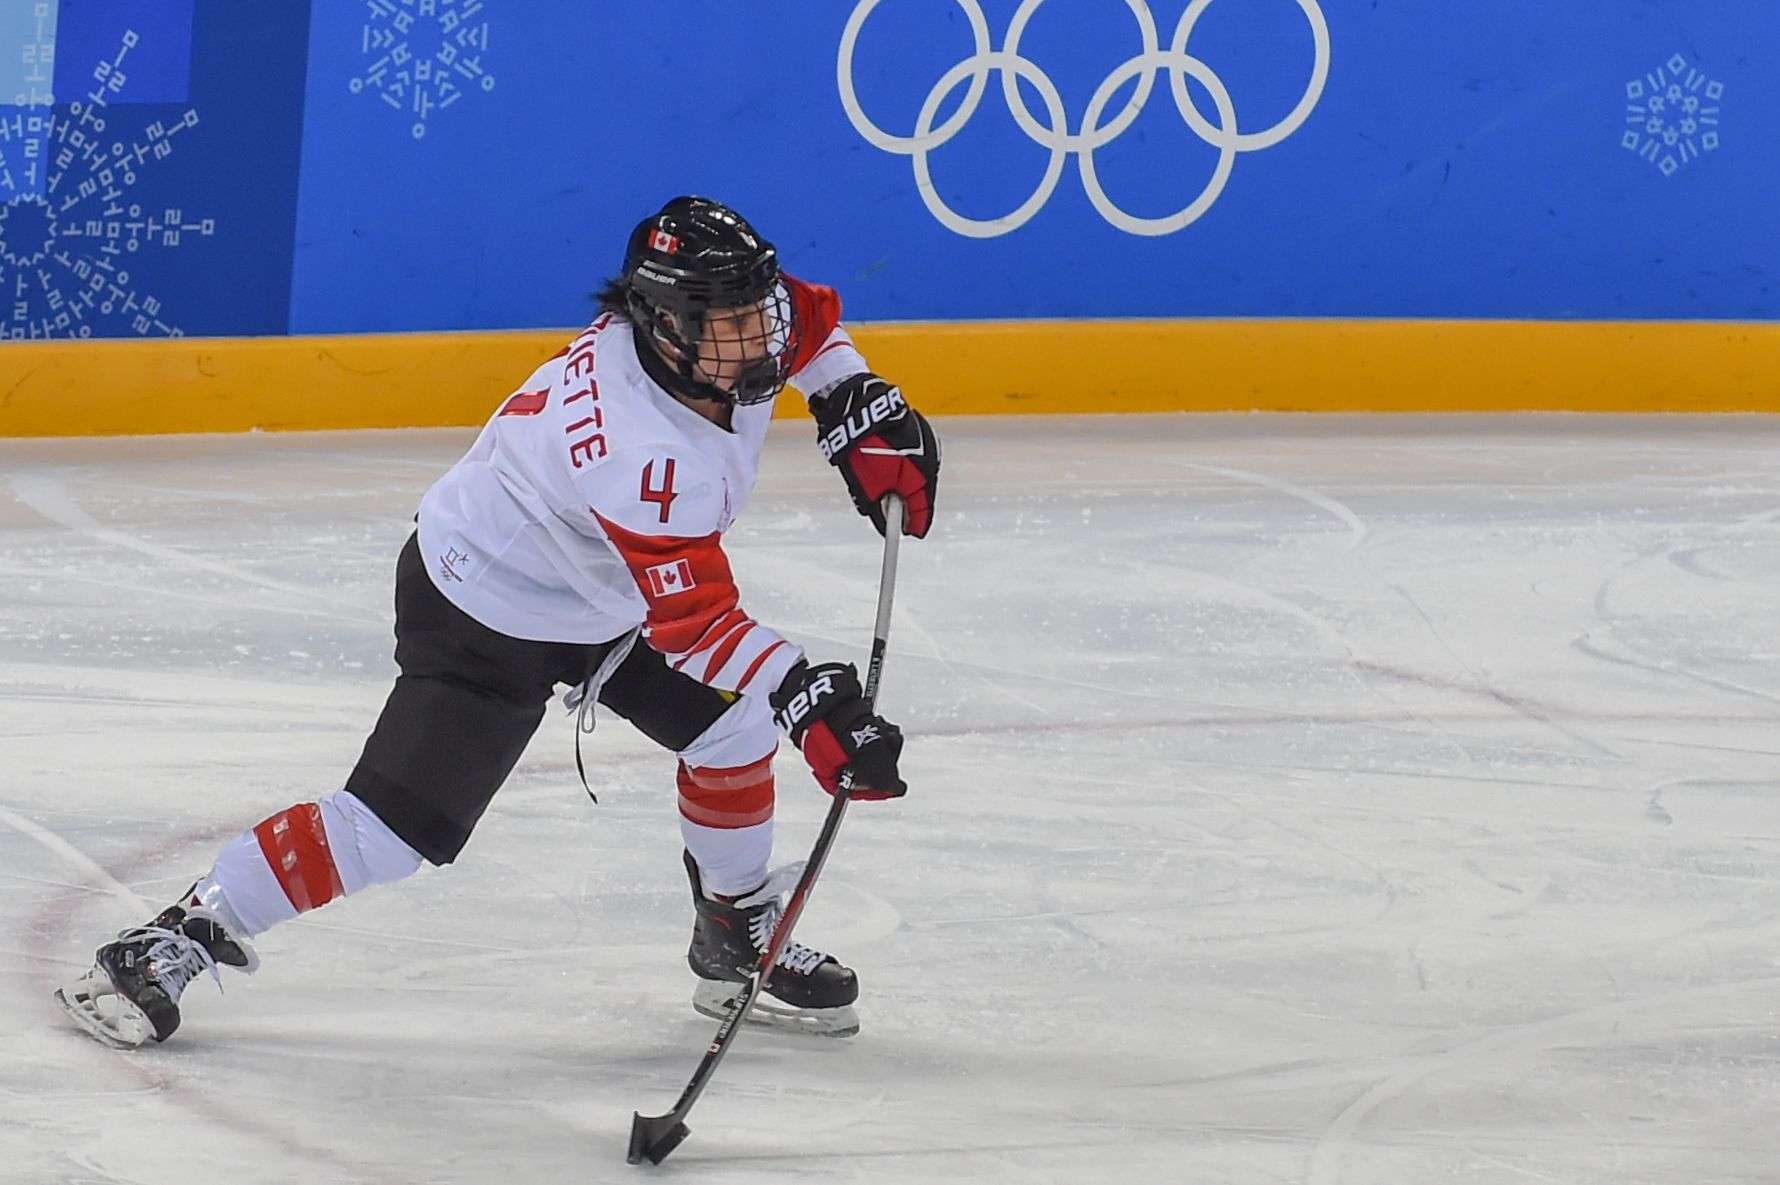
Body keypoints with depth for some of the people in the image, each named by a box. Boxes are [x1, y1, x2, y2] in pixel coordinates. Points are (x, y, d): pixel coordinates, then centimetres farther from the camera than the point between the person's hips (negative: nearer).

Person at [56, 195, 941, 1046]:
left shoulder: (736, 320, -16)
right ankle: (169, 945, -4)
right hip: (486, 621, -9)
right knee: (393, 829, -13)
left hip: (597, 593, 9)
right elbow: (696, 623, -34)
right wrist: (811, 699, -38)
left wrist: (862, 412, -1)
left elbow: (807, 321, 10)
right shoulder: (638, 454, -39)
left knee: (734, 721, 1)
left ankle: (739, 941, 21)